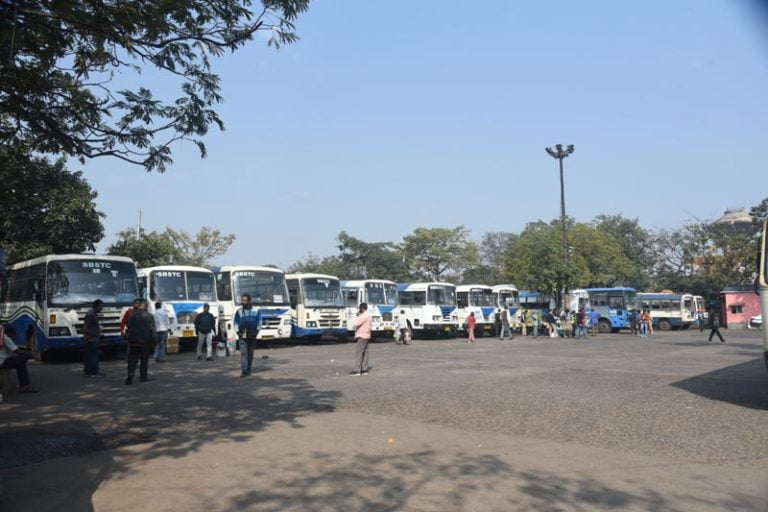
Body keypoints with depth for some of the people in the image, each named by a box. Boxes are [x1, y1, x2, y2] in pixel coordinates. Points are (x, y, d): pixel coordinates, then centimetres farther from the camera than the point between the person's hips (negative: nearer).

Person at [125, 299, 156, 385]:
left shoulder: (132, 315, 2)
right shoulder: (149, 316, -8)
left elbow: (128, 328, 6)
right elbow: (152, 330, -9)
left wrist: (129, 339, 16)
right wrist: (152, 343, -3)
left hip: (133, 342, 2)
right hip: (145, 342, -2)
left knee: (132, 360, 5)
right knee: (144, 360, 9)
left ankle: (130, 374, -14)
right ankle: (143, 377, 14)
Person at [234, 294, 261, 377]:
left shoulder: (256, 310, 2)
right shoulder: (239, 311, 2)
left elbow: (259, 322, 8)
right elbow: (236, 323, 9)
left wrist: (256, 331, -1)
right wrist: (238, 332, -2)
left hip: (252, 335, 1)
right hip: (242, 336, -1)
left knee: (250, 353, 8)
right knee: (243, 353, -11)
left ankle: (248, 370, 18)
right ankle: (243, 371, -16)